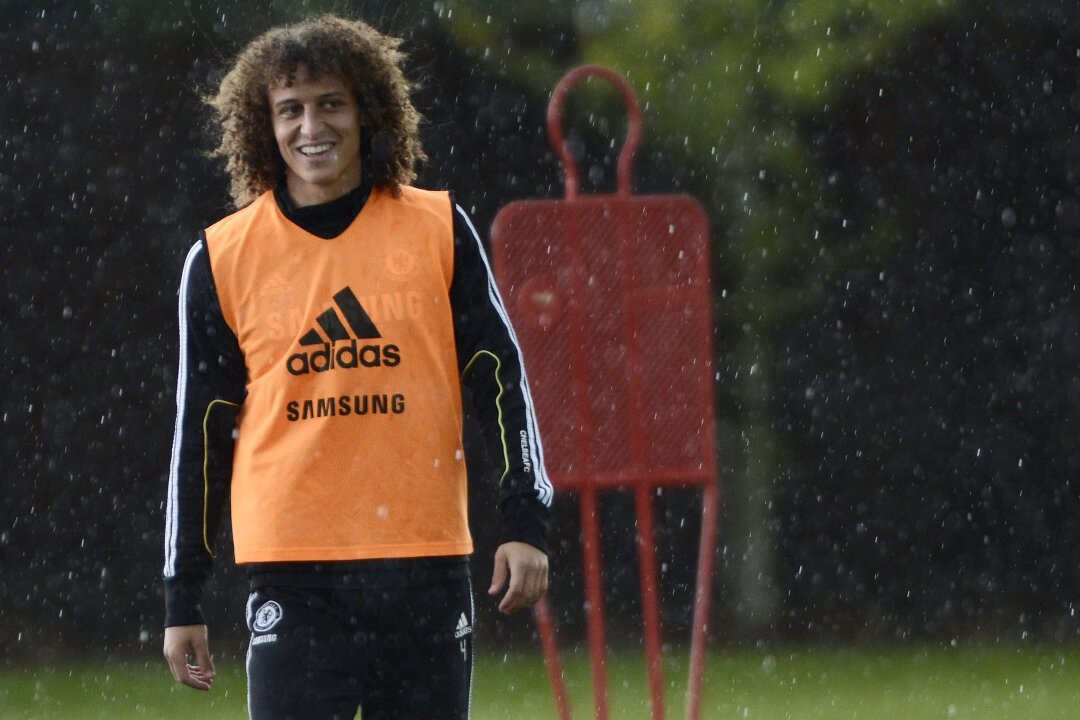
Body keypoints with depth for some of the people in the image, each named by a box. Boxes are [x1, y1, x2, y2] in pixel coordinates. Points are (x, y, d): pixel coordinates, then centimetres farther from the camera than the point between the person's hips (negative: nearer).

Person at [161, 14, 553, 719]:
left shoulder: (439, 230, 5)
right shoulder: (223, 258, 4)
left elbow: (501, 378, 7)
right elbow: (201, 429, 9)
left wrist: (525, 523, -2)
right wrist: (182, 599, 8)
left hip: (426, 561, 1)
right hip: (294, 571, -1)